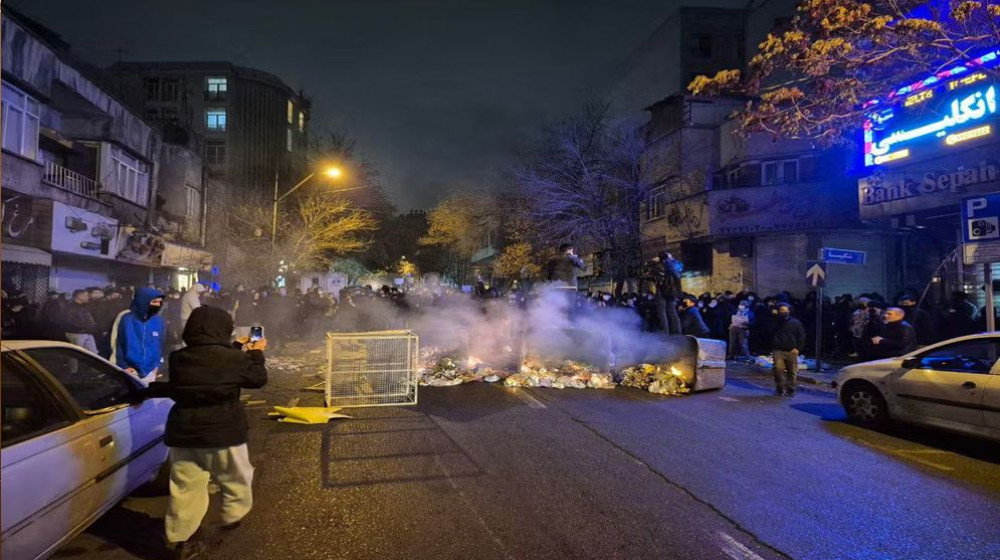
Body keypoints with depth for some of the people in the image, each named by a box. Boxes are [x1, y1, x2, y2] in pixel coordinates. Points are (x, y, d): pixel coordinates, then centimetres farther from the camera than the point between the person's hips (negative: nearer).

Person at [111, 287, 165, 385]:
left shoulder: (158, 321, 3)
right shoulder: (127, 319, -8)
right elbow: (117, 344, -3)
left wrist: (156, 364, 6)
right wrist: (123, 366, -7)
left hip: (150, 371, 3)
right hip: (130, 370, -3)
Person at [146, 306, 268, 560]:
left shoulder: (178, 358, 1)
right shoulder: (232, 358, -15)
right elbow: (258, 378, -2)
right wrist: (255, 353, 15)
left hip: (183, 432, 5)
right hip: (222, 432, -4)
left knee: (185, 488, 12)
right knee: (236, 479, 20)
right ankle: (233, 518, 32)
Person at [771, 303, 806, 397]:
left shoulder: (795, 322, 11)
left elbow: (802, 336, 8)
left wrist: (798, 348, -2)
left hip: (792, 351, 1)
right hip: (778, 351, 0)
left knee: (792, 372, 1)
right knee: (778, 369, -15)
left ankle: (790, 389, 15)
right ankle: (780, 389, -4)